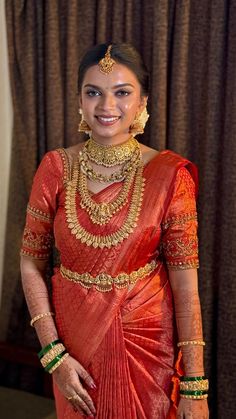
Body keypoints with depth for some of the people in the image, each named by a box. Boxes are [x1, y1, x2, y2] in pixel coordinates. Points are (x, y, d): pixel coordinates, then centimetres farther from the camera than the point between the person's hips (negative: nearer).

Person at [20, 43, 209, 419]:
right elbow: (31, 263, -2)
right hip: (74, 342, 2)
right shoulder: (56, 168, -7)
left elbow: (185, 284, -13)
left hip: (148, 341, -2)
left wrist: (195, 389, -12)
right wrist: (53, 354, -8)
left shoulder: (169, 174, -13)